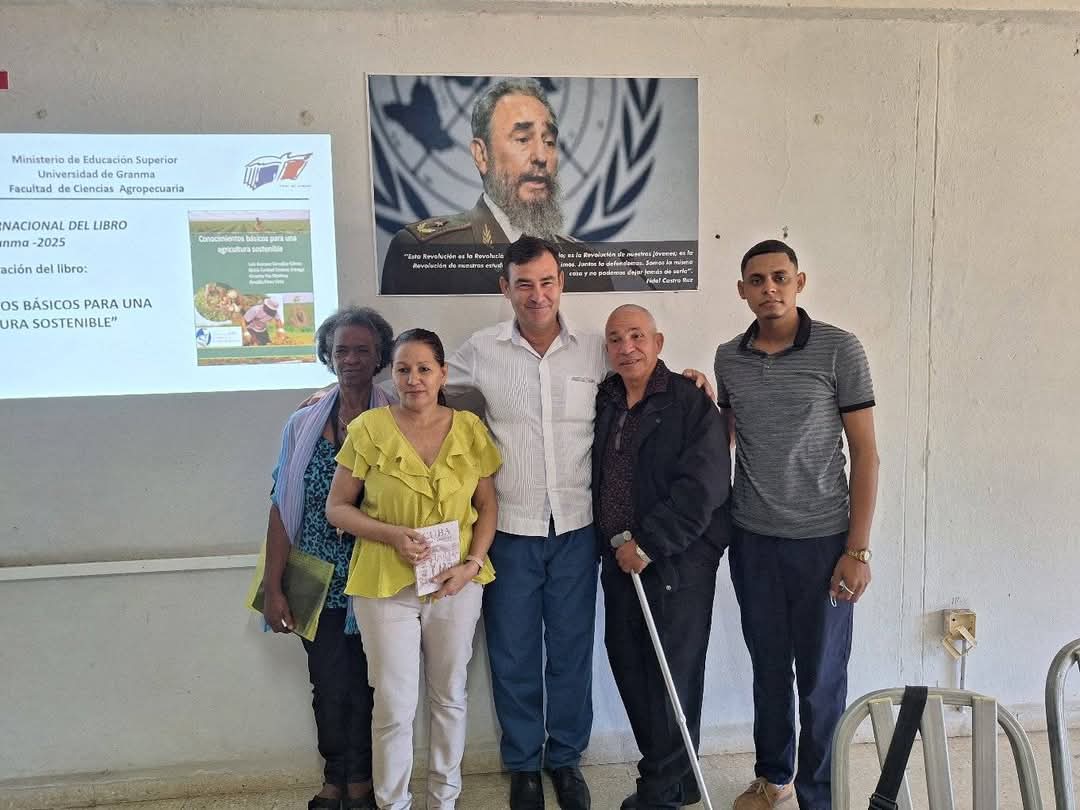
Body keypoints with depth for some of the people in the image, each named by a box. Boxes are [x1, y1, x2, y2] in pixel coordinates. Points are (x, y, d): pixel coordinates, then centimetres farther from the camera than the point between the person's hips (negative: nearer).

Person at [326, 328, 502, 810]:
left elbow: (487, 506, 5)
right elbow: (336, 508, -3)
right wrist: (392, 534, -18)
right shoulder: (368, 429, -8)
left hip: (457, 583, 3)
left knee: (449, 697, 16)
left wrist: (472, 563, -9)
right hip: (385, 585, -2)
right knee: (394, 707, 6)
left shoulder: (469, 429, -1)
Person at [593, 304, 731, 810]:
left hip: (678, 563, -6)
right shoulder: (603, 403, 8)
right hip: (620, 560, 6)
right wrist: (613, 544, 7)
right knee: (629, 668, 13)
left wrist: (648, 544, -18)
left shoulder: (691, 404, -10)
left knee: (673, 676, 3)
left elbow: (703, 488, -18)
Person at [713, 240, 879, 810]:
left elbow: (864, 452, -7)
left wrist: (857, 549, -9)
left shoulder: (839, 349, -7)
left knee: (821, 677, 7)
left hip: (822, 539, -3)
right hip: (752, 539, 3)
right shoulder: (727, 358, 4)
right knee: (769, 667, 16)